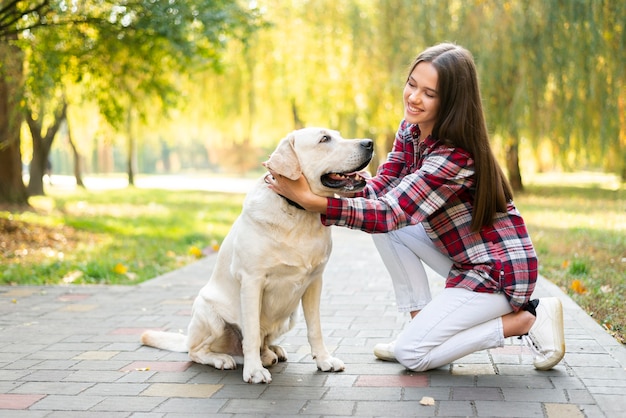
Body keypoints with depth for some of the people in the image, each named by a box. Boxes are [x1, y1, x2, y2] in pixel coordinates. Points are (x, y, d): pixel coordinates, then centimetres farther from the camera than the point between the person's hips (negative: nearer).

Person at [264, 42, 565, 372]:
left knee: (412, 355, -10)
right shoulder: (411, 129, -2)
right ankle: (421, 323, 6)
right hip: (465, 258, 9)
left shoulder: (456, 156, -28)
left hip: (500, 270, -9)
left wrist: (312, 201, -39)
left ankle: (527, 319, -2)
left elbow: (388, 214, -32)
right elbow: (382, 186, -3)